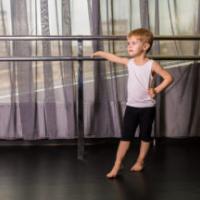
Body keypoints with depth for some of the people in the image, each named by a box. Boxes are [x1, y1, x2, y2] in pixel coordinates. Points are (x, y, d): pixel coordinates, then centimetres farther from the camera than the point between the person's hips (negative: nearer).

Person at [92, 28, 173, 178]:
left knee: (145, 136, 10)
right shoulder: (129, 63, 0)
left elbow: (169, 78, -14)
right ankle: (117, 165, 5)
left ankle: (140, 162, 25)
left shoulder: (152, 65, -14)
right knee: (125, 137, 3)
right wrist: (99, 53, 25)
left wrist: (156, 90, -19)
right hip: (131, 106, 3)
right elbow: (113, 57, 15)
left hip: (147, 107, -3)